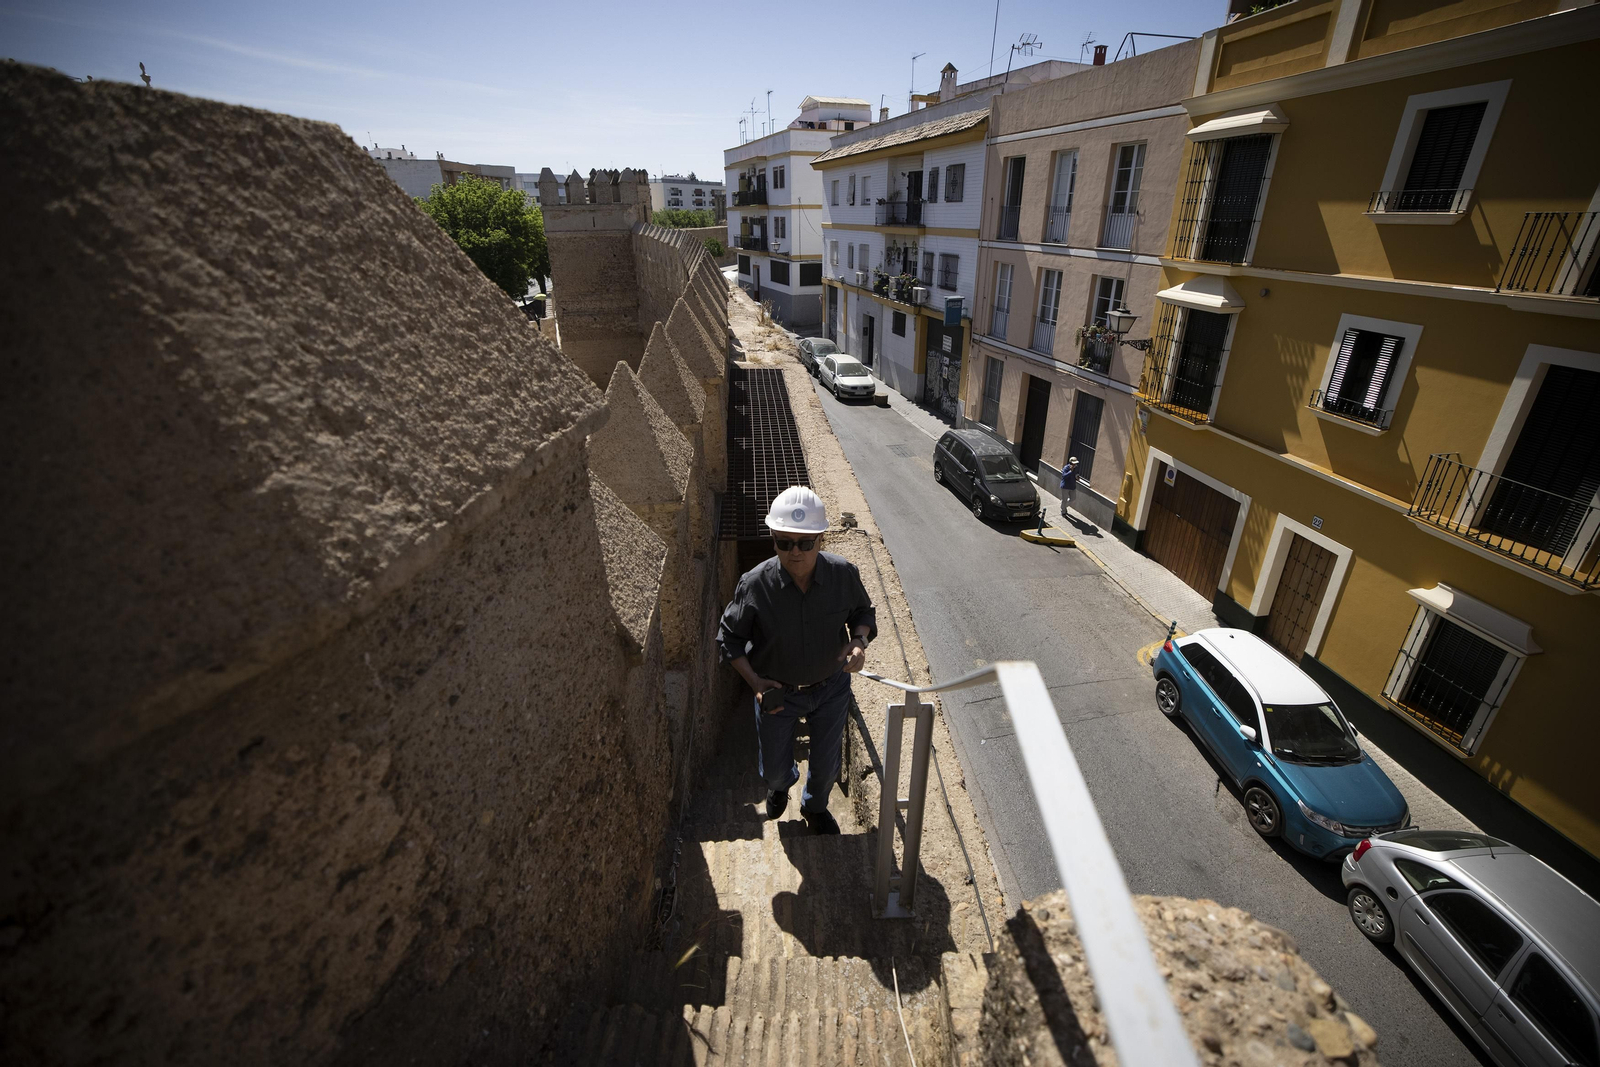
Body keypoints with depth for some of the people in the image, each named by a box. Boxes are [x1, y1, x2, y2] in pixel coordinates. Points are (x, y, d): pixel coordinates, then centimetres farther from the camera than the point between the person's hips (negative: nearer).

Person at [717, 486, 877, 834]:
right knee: (774, 768, 19)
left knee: (825, 765, 21)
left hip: (831, 686, 1)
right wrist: (754, 681, -23)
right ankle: (780, 785, 61)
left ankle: (815, 807, 58)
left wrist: (859, 640, -23)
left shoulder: (844, 574, -22)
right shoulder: (755, 585, -27)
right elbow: (729, 638, -11)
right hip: (776, 691, -1)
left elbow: (863, 611, -1)